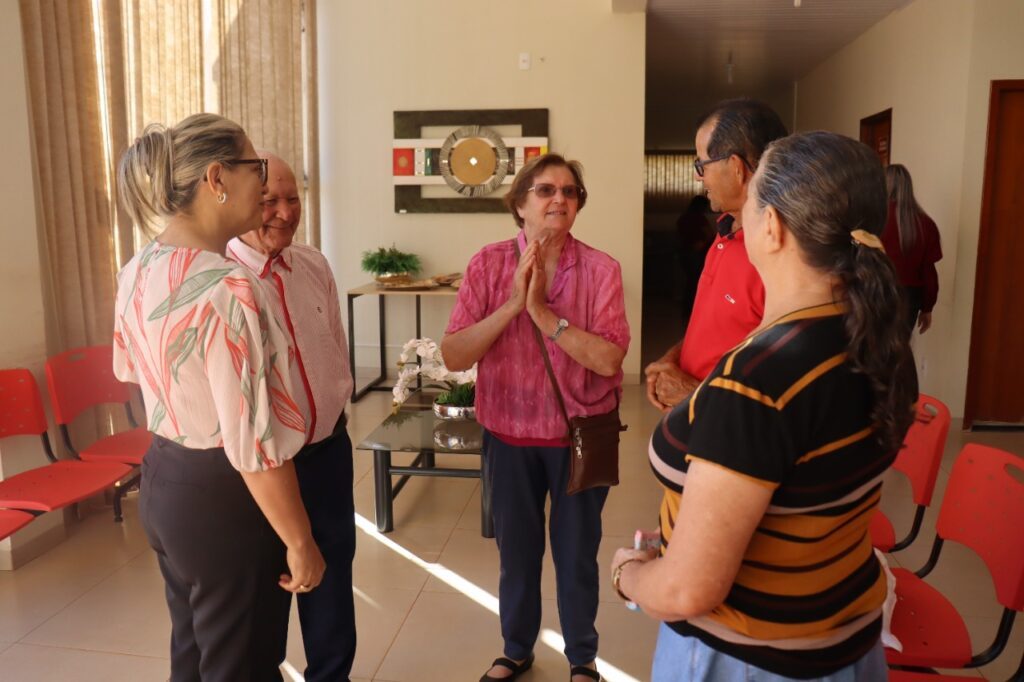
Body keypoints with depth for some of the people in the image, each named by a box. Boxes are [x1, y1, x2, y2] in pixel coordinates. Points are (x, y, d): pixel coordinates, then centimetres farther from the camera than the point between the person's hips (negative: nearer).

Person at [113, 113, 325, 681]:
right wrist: (300, 541, -16)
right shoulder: (228, 287, -27)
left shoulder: (137, 270, 1)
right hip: (222, 495, -8)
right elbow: (253, 444, -27)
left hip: (162, 481, 9)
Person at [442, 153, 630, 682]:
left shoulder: (601, 269, -11)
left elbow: (608, 359, -21)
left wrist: (542, 311, -25)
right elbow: (454, 356, -14)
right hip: (509, 434, 1)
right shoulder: (488, 264, -8)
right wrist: (513, 304, -23)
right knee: (516, 550, 19)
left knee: (577, 553, 16)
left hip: (581, 435, -1)